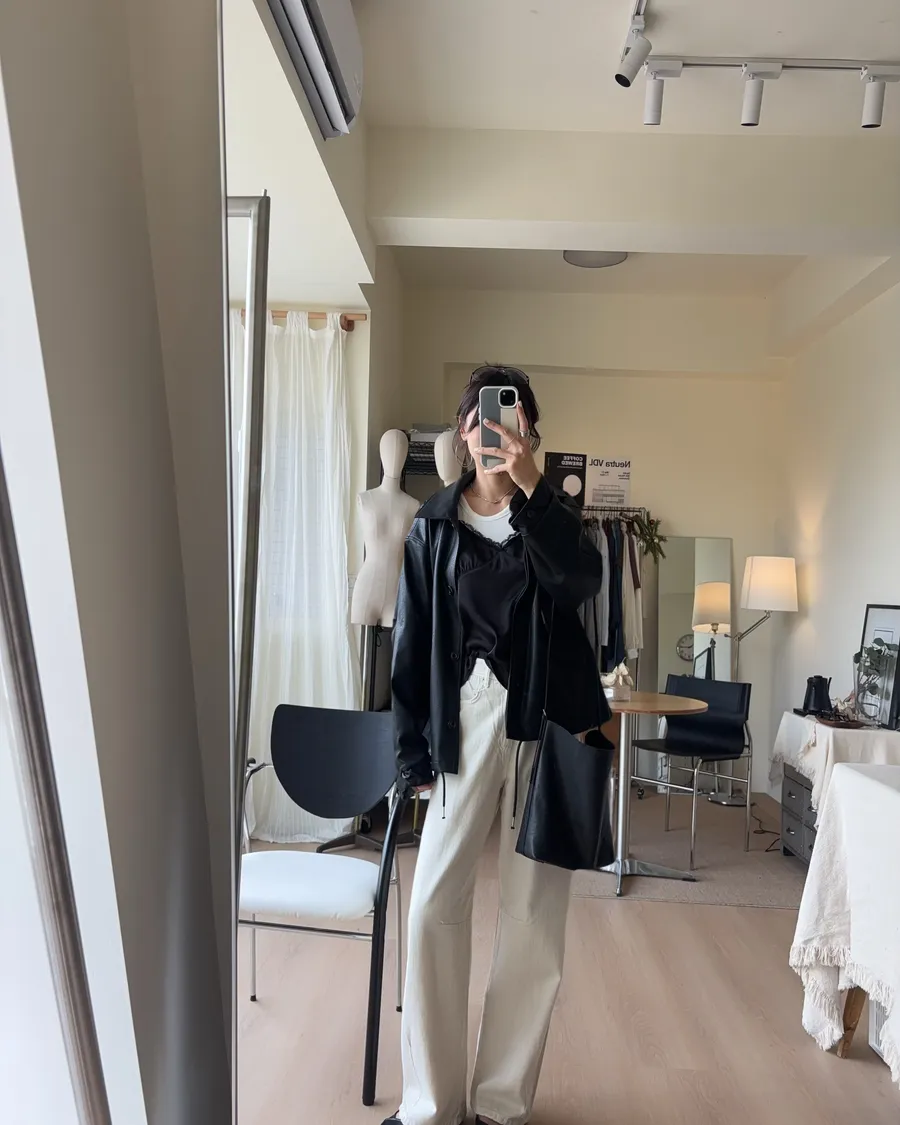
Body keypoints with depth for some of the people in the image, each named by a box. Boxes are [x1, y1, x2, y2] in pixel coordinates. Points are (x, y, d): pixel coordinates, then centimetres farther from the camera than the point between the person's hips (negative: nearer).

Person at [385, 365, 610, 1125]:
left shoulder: (553, 514, 5)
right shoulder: (435, 524, 5)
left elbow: (582, 583, -17)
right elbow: (413, 642, 4)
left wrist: (530, 486, -23)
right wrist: (414, 749, 1)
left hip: (545, 723, 0)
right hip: (465, 720, 0)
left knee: (534, 912, 6)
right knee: (435, 906, -1)